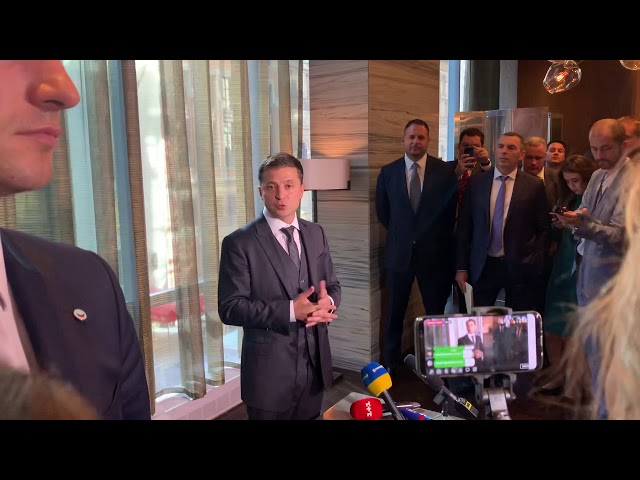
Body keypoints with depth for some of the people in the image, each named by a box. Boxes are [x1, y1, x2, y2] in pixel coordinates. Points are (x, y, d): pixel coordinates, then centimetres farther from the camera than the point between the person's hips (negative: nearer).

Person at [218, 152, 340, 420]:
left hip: (315, 365, 5)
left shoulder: (316, 234, 5)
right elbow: (230, 308, -15)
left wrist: (327, 303, -14)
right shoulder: (239, 243, -12)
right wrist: (290, 310, -23)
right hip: (269, 370, -5)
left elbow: (332, 285, 10)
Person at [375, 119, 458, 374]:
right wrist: (400, 233, 9)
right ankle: (390, 363, 25)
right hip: (399, 252, 1)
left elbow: (452, 208, 5)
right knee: (395, 312, 10)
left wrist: (437, 238, 5)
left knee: (436, 311, 11)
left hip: (434, 252, 0)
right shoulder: (388, 171, 1)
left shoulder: (444, 171, -3)